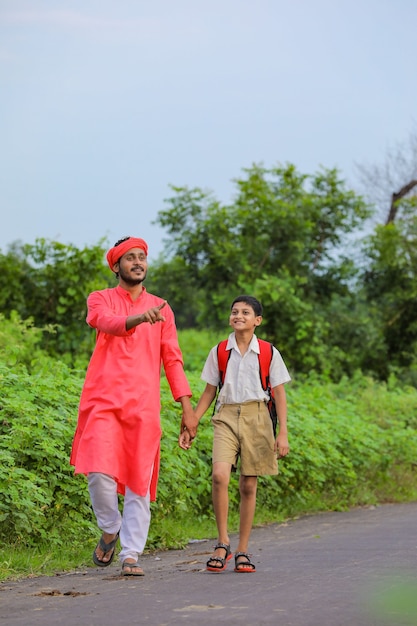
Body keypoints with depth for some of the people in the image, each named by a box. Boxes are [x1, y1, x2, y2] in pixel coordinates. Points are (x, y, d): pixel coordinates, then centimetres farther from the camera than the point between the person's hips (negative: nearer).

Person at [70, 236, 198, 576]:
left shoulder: (161, 308, 17)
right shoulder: (101, 299, 9)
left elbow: (172, 359, 15)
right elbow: (108, 322, -15)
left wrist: (187, 406, 5)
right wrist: (139, 318, -37)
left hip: (144, 404, 2)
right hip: (104, 401, -2)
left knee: (139, 481, -2)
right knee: (100, 472, -16)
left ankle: (131, 554, 4)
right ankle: (110, 529, 10)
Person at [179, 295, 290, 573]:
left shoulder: (268, 353, 3)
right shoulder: (218, 352, 7)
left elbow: (279, 394, 5)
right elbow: (209, 392, 13)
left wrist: (283, 432, -1)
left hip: (256, 418, 0)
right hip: (226, 417, 0)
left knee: (248, 485, 2)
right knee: (220, 475, -21)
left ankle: (242, 550, 12)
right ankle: (223, 542, -9)